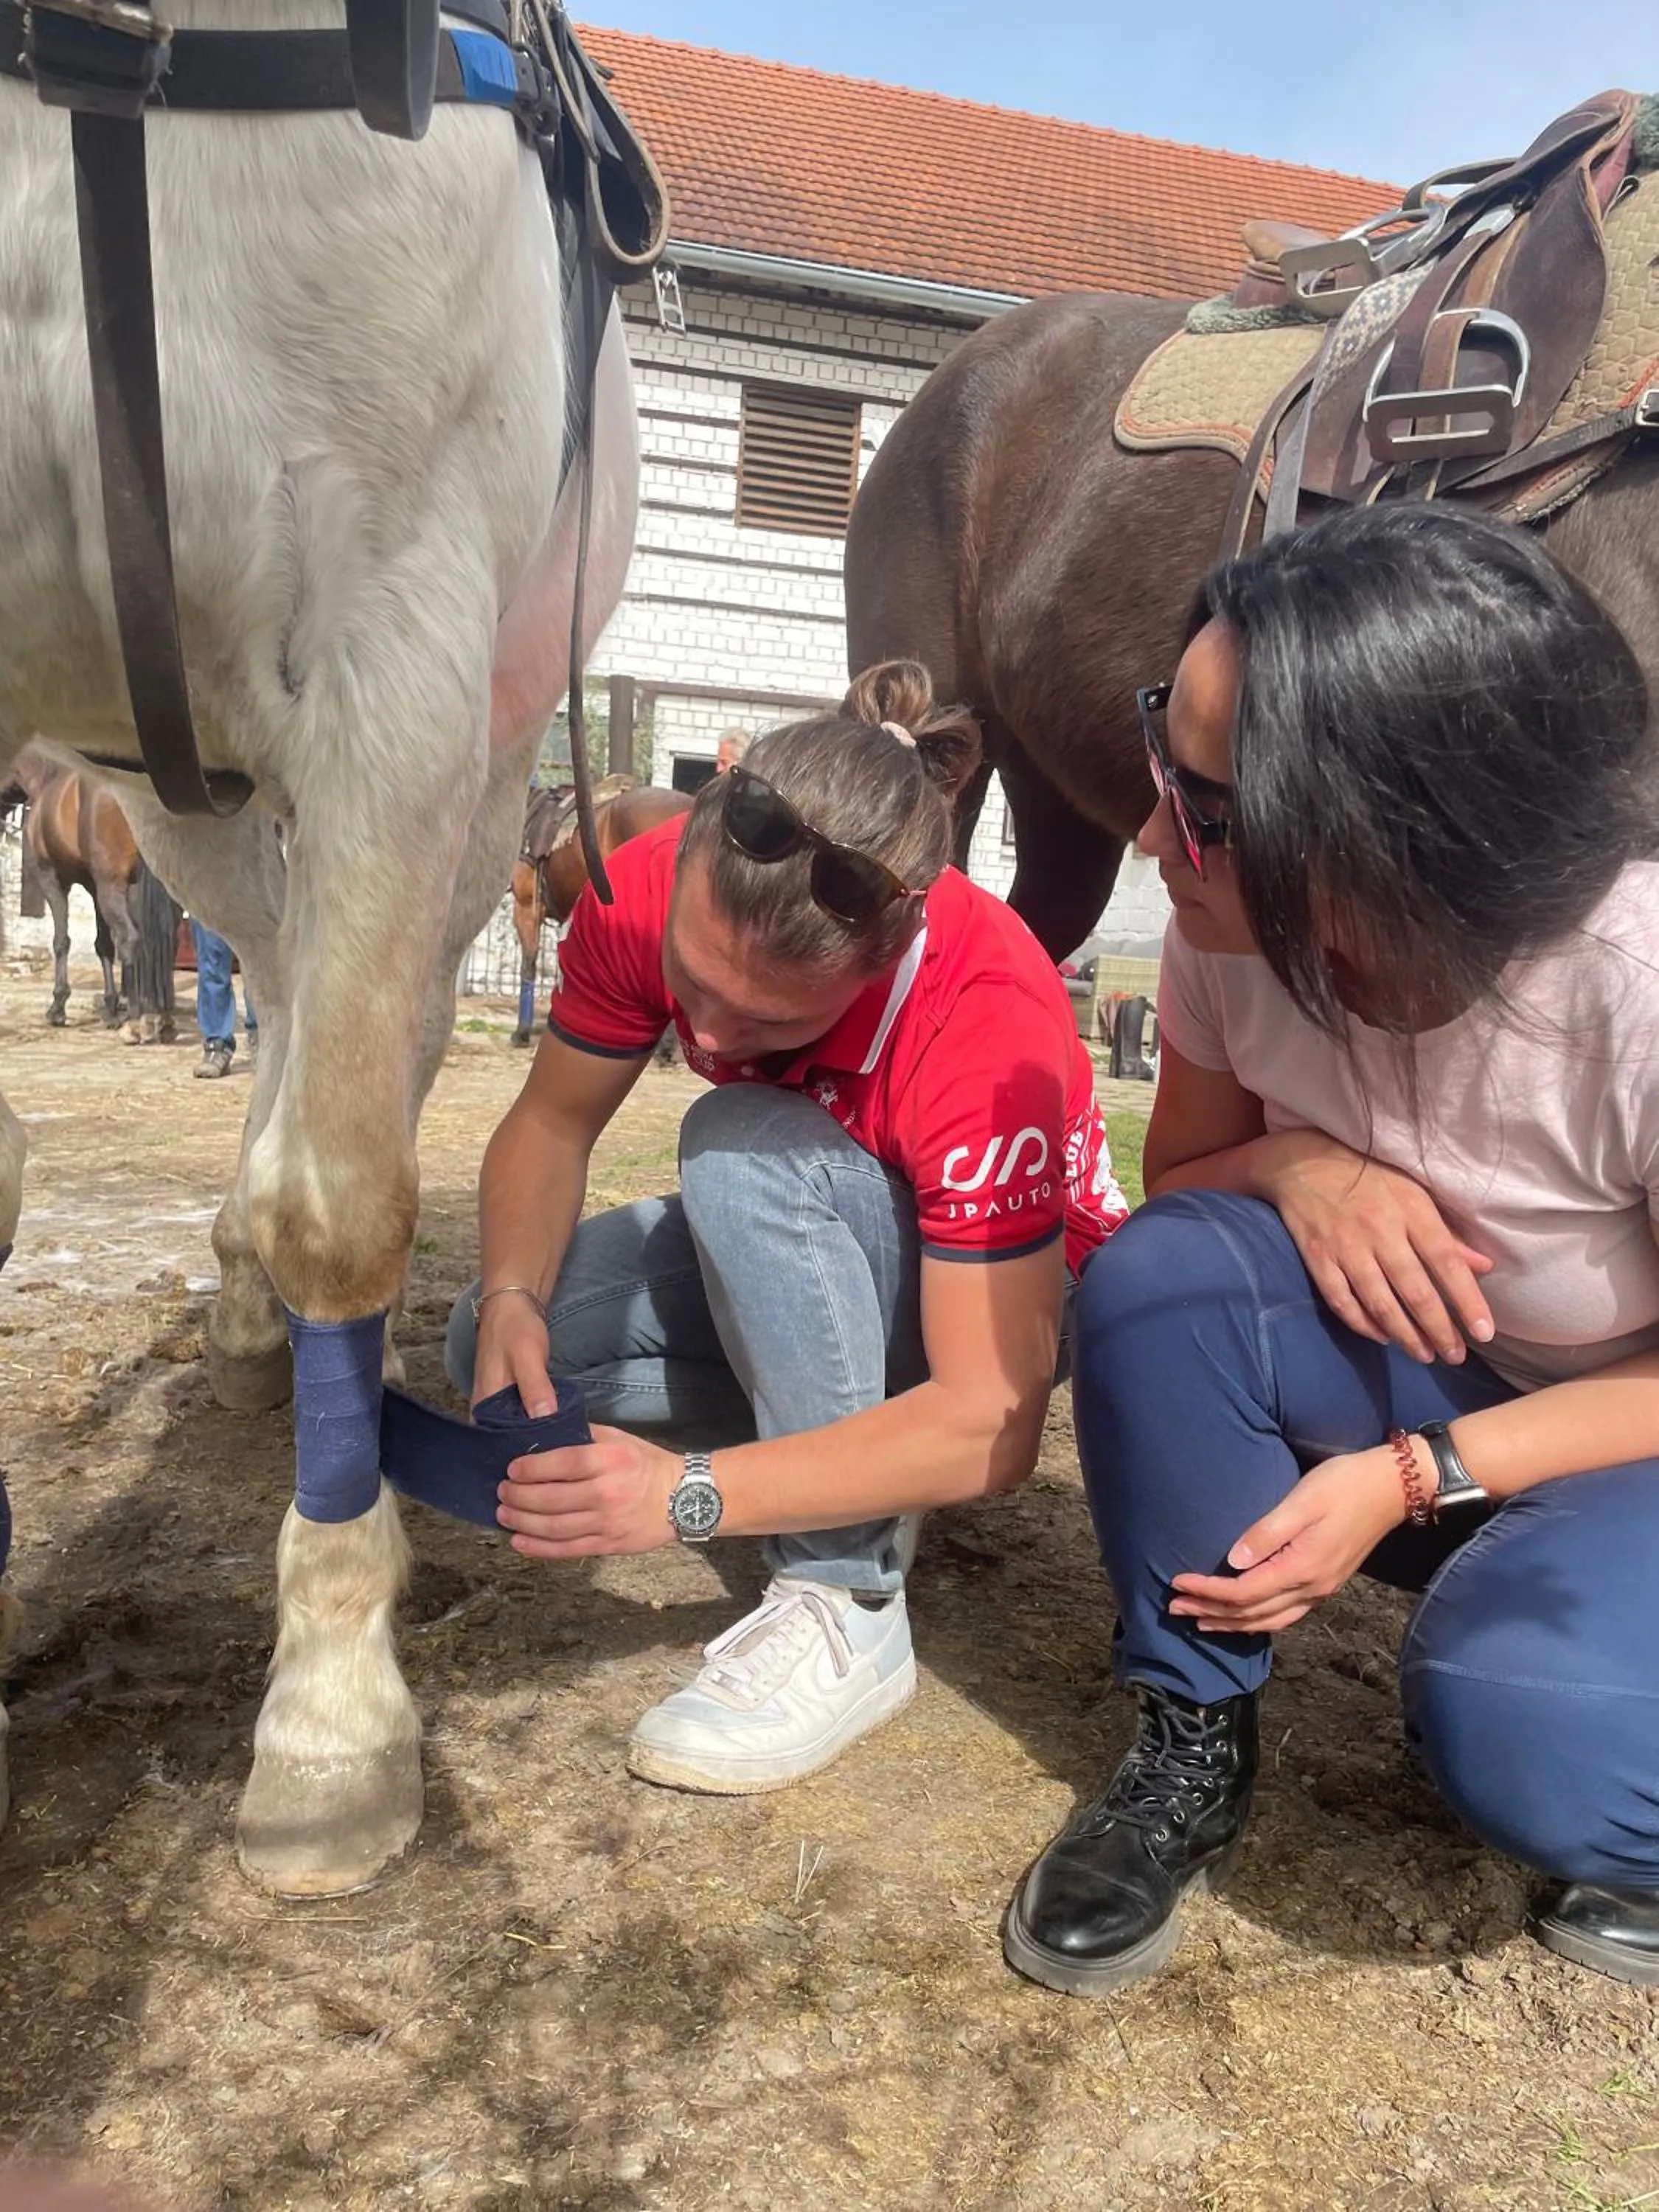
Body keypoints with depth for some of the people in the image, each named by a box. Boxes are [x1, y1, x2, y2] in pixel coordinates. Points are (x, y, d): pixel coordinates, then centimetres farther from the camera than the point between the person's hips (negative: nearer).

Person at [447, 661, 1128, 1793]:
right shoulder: (652, 887, -23)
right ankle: (851, 1456, 0)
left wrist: (692, 1492, -44)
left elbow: (992, 1428, -36)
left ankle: (850, 1603, -24)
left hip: (1006, 1288, -5)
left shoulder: (992, 1022, -37)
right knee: (498, 1347, -13)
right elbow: (554, 1120, -10)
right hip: (793, 1260, 6)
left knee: (744, 1147, -34)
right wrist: (512, 1298, -30)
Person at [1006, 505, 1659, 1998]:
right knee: (1157, 1275, -26)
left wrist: (1410, 1477, -27)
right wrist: (1296, 1166, -24)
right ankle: (1193, 1751, -6)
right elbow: (1177, 1176, -2)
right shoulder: (1233, 935, -20)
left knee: (1515, 1735, -32)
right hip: (1423, 1381, 4)